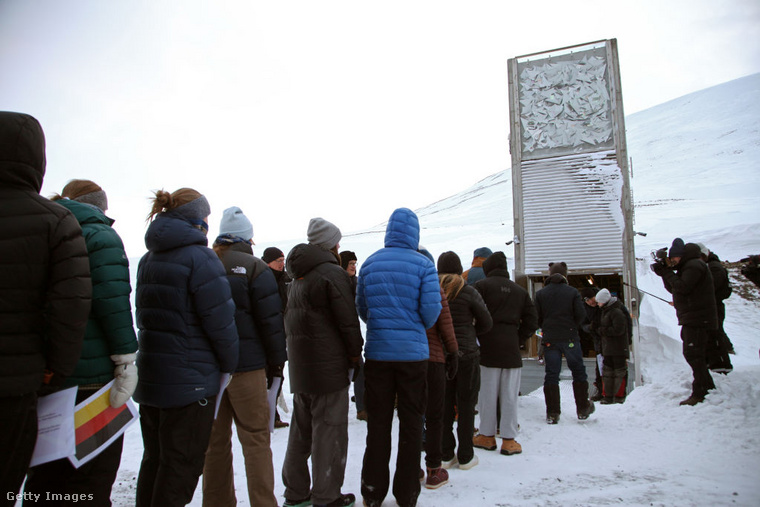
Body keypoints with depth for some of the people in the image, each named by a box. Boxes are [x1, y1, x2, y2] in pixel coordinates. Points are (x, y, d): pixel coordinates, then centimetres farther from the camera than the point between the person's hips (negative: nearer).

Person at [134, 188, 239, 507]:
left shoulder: (148, 259, 11)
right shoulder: (199, 256, -15)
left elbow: (145, 315, 15)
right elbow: (220, 319, -17)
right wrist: (229, 363, -3)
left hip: (149, 374, 8)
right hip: (190, 379, -8)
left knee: (154, 458, 20)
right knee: (181, 465, 4)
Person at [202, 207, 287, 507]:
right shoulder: (255, 268, -9)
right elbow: (271, 321, -10)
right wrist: (277, 362, 0)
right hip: (246, 364, -5)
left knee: (215, 440, 15)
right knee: (255, 439, 4)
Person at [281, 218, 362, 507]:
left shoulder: (298, 276, 14)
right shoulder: (332, 273, -14)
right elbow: (348, 321, -16)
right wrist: (355, 353, -1)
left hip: (299, 365, 9)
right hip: (328, 365, -9)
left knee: (301, 429, 18)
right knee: (329, 431, 3)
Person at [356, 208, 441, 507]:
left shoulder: (369, 264, 3)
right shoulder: (423, 265, -6)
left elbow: (361, 306, 8)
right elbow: (431, 310, -11)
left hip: (377, 352, 3)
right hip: (413, 353, -2)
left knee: (377, 423, 12)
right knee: (411, 423, 10)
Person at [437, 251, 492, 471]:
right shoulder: (468, 292, -9)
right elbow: (486, 323, -3)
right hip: (467, 353, -2)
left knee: (444, 405, 12)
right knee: (466, 405, 8)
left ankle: (446, 455, 20)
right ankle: (465, 456, 17)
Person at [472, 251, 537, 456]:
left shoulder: (482, 285, -2)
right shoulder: (521, 291, 12)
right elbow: (531, 322, 9)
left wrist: (478, 338, 0)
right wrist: (518, 340, 12)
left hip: (489, 347, -3)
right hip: (512, 349, 3)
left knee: (488, 394, 5)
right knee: (510, 396, 6)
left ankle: (487, 436, 16)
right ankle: (509, 440, 11)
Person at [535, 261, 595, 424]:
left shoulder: (540, 293, 2)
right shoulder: (573, 292, -2)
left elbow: (536, 317, 0)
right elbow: (581, 314, -7)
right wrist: (573, 327, 12)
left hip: (549, 339, 1)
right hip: (570, 338, -1)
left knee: (551, 375, 4)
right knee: (578, 372, 14)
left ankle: (552, 413, 2)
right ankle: (583, 409, 21)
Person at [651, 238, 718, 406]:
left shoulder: (694, 265, -12)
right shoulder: (686, 267, 20)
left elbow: (682, 287, -23)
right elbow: (673, 288, 17)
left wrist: (667, 273, -13)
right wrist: (665, 272, 4)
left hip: (698, 319, -11)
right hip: (691, 319, 11)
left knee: (693, 354, -12)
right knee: (693, 354, 16)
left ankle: (700, 393, -10)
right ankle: (708, 387, 26)